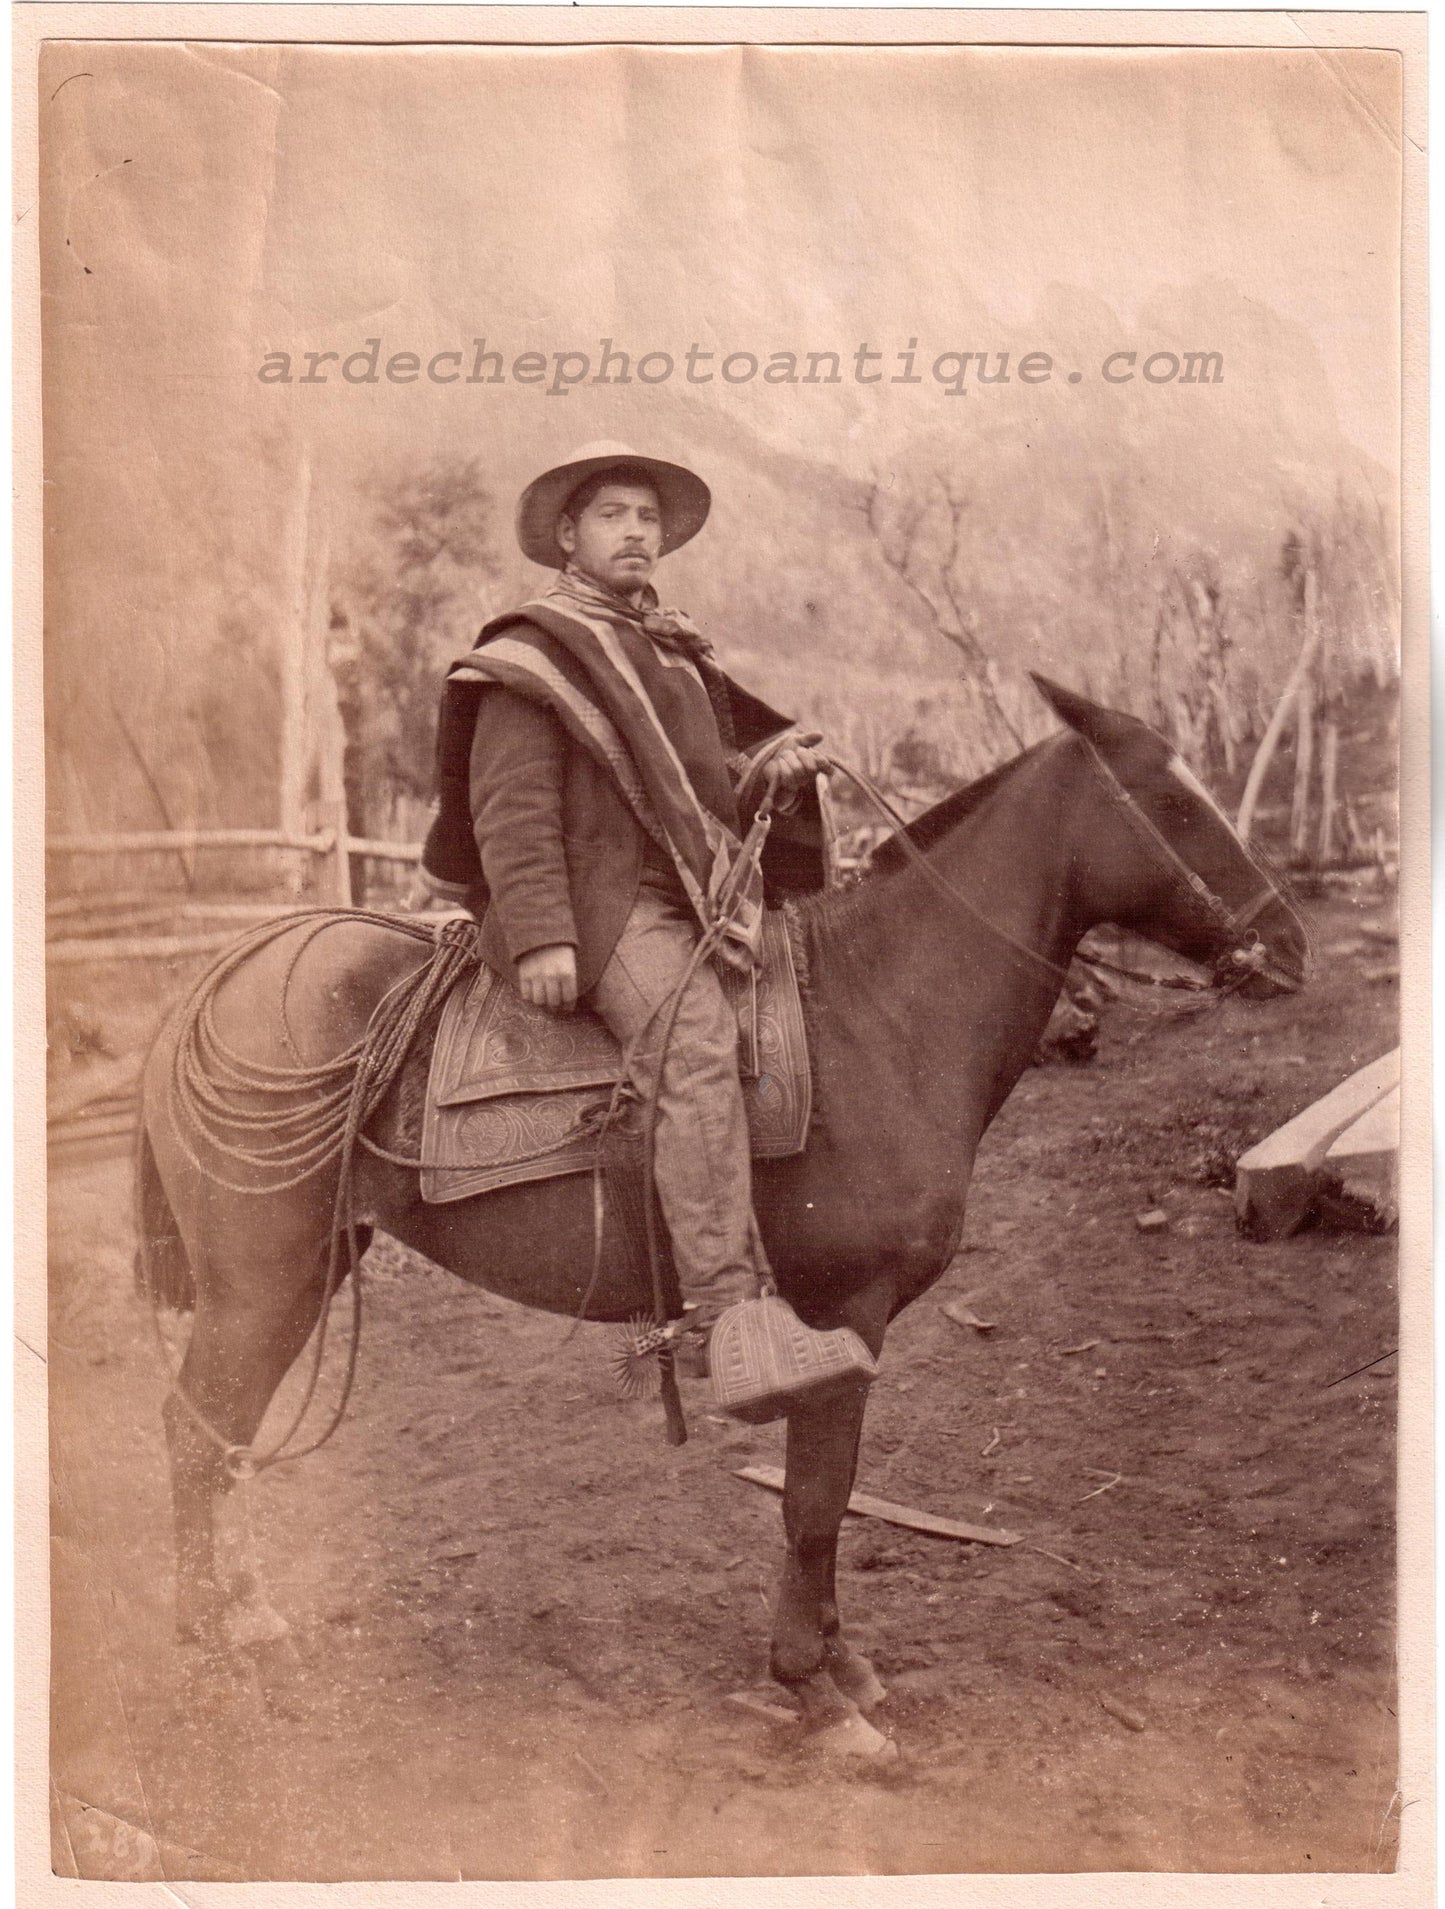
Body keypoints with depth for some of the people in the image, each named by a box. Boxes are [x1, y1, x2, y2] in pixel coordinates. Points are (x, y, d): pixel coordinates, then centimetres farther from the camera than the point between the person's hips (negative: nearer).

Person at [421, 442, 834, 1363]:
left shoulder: (680, 655, 24)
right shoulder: (534, 655, 0)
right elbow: (510, 809, -10)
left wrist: (773, 769, 8)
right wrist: (539, 938, -22)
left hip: (689, 901, 9)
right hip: (598, 902, -9)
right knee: (699, 1042, -31)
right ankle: (725, 1311, -36)